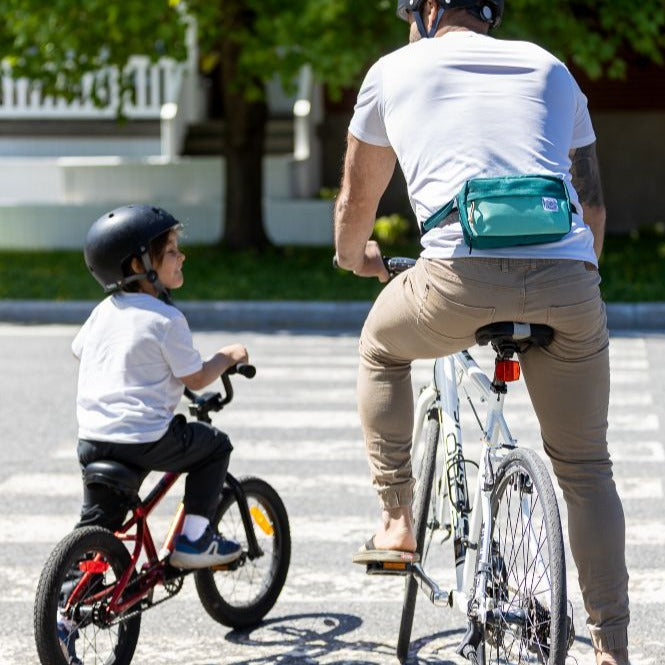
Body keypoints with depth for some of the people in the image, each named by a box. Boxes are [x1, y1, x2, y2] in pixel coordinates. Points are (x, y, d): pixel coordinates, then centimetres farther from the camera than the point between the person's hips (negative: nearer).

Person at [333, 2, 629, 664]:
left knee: (382, 347, 31)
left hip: (461, 276, -2)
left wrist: (354, 254, 55)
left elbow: (356, 200, 33)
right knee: (585, 469, 15)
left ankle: (396, 523, 26)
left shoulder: (397, 69, 21)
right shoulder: (550, 69, 26)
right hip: (568, 283, 2)